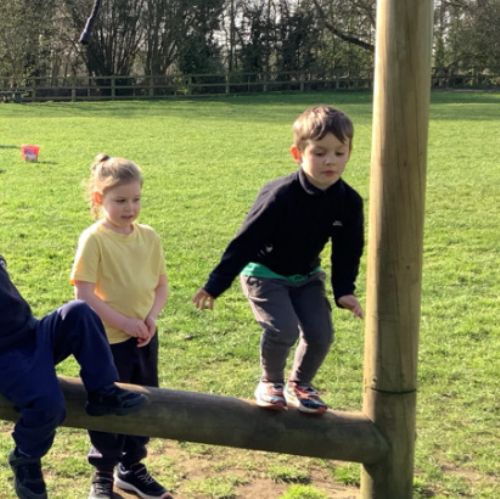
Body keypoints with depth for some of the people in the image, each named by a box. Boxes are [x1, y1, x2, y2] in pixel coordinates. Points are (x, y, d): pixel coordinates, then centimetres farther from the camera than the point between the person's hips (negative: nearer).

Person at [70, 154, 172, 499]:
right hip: (108, 341, -5)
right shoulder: (93, 239, -14)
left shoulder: (149, 237, 2)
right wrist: (124, 323, -18)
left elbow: (162, 285, 8)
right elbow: (84, 294, -17)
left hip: (145, 339, 5)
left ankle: (132, 469, 34)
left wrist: (152, 317, -10)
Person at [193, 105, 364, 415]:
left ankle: (300, 385, 20)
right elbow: (246, 241, -24)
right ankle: (271, 383, 8)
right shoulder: (281, 196, -29)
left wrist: (344, 290, -5)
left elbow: (348, 250, 2)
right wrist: (214, 285, -23)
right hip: (264, 273, -5)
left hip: (306, 276, 5)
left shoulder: (349, 201, -14)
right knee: (283, 330, -22)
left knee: (321, 333, -8)